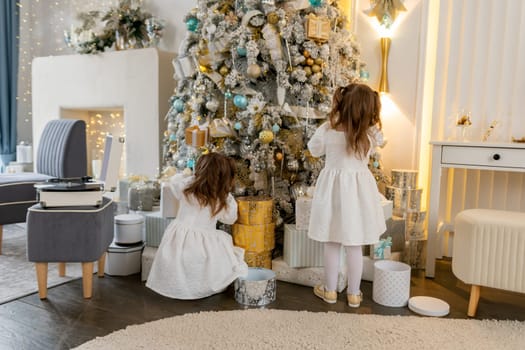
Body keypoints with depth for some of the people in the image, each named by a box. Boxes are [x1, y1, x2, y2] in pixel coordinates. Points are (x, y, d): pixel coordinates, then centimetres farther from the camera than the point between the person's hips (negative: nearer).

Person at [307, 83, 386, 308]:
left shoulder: (327, 130, -15)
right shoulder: (371, 134, -13)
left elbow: (314, 150, 5)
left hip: (333, 188, 0)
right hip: (358, 190, 1)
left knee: (331, 243, 13)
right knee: (354, 245, 11)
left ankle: (330, 290, 26)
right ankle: (354, 293, 24)